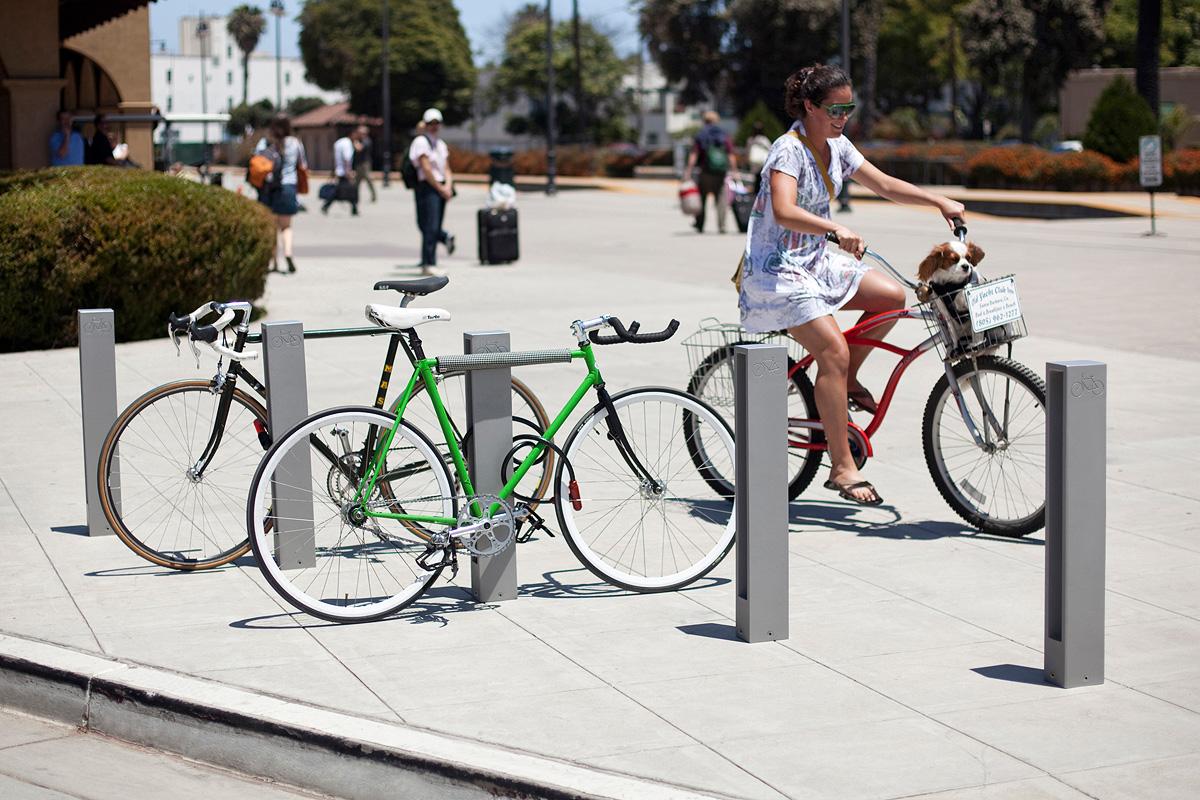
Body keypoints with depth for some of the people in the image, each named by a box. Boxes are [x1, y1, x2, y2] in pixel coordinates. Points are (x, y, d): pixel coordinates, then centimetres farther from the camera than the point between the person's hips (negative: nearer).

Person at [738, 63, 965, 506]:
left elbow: (885, 185, 11)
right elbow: (784, 211, -36)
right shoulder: (788, 150, -20)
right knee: (834, 350, -21)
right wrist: (837, 229, -51)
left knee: (891, 297, -4)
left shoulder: (836, 147, 5)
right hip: (775, 270, -9)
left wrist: (938, 201, -3)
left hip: (815, 261, 9)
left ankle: (846, 383, 15)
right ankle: (842, 469, -16)